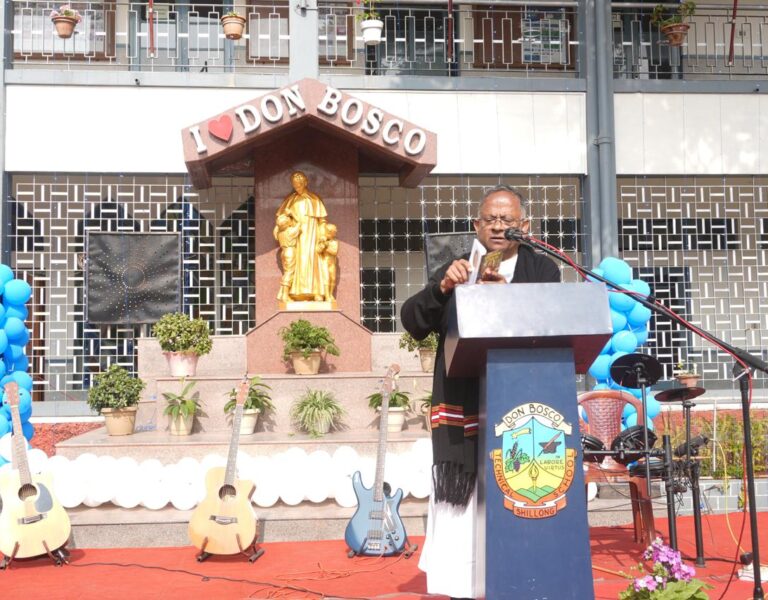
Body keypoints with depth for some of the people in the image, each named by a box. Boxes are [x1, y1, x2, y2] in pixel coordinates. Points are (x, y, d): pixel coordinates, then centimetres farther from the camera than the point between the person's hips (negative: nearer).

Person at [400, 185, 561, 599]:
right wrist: (441, 288, -14)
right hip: (463, 410, 1)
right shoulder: (455, 270, 14)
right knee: (463, 507, -1)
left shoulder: (542, 270, 9)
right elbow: (412, 322, 4)